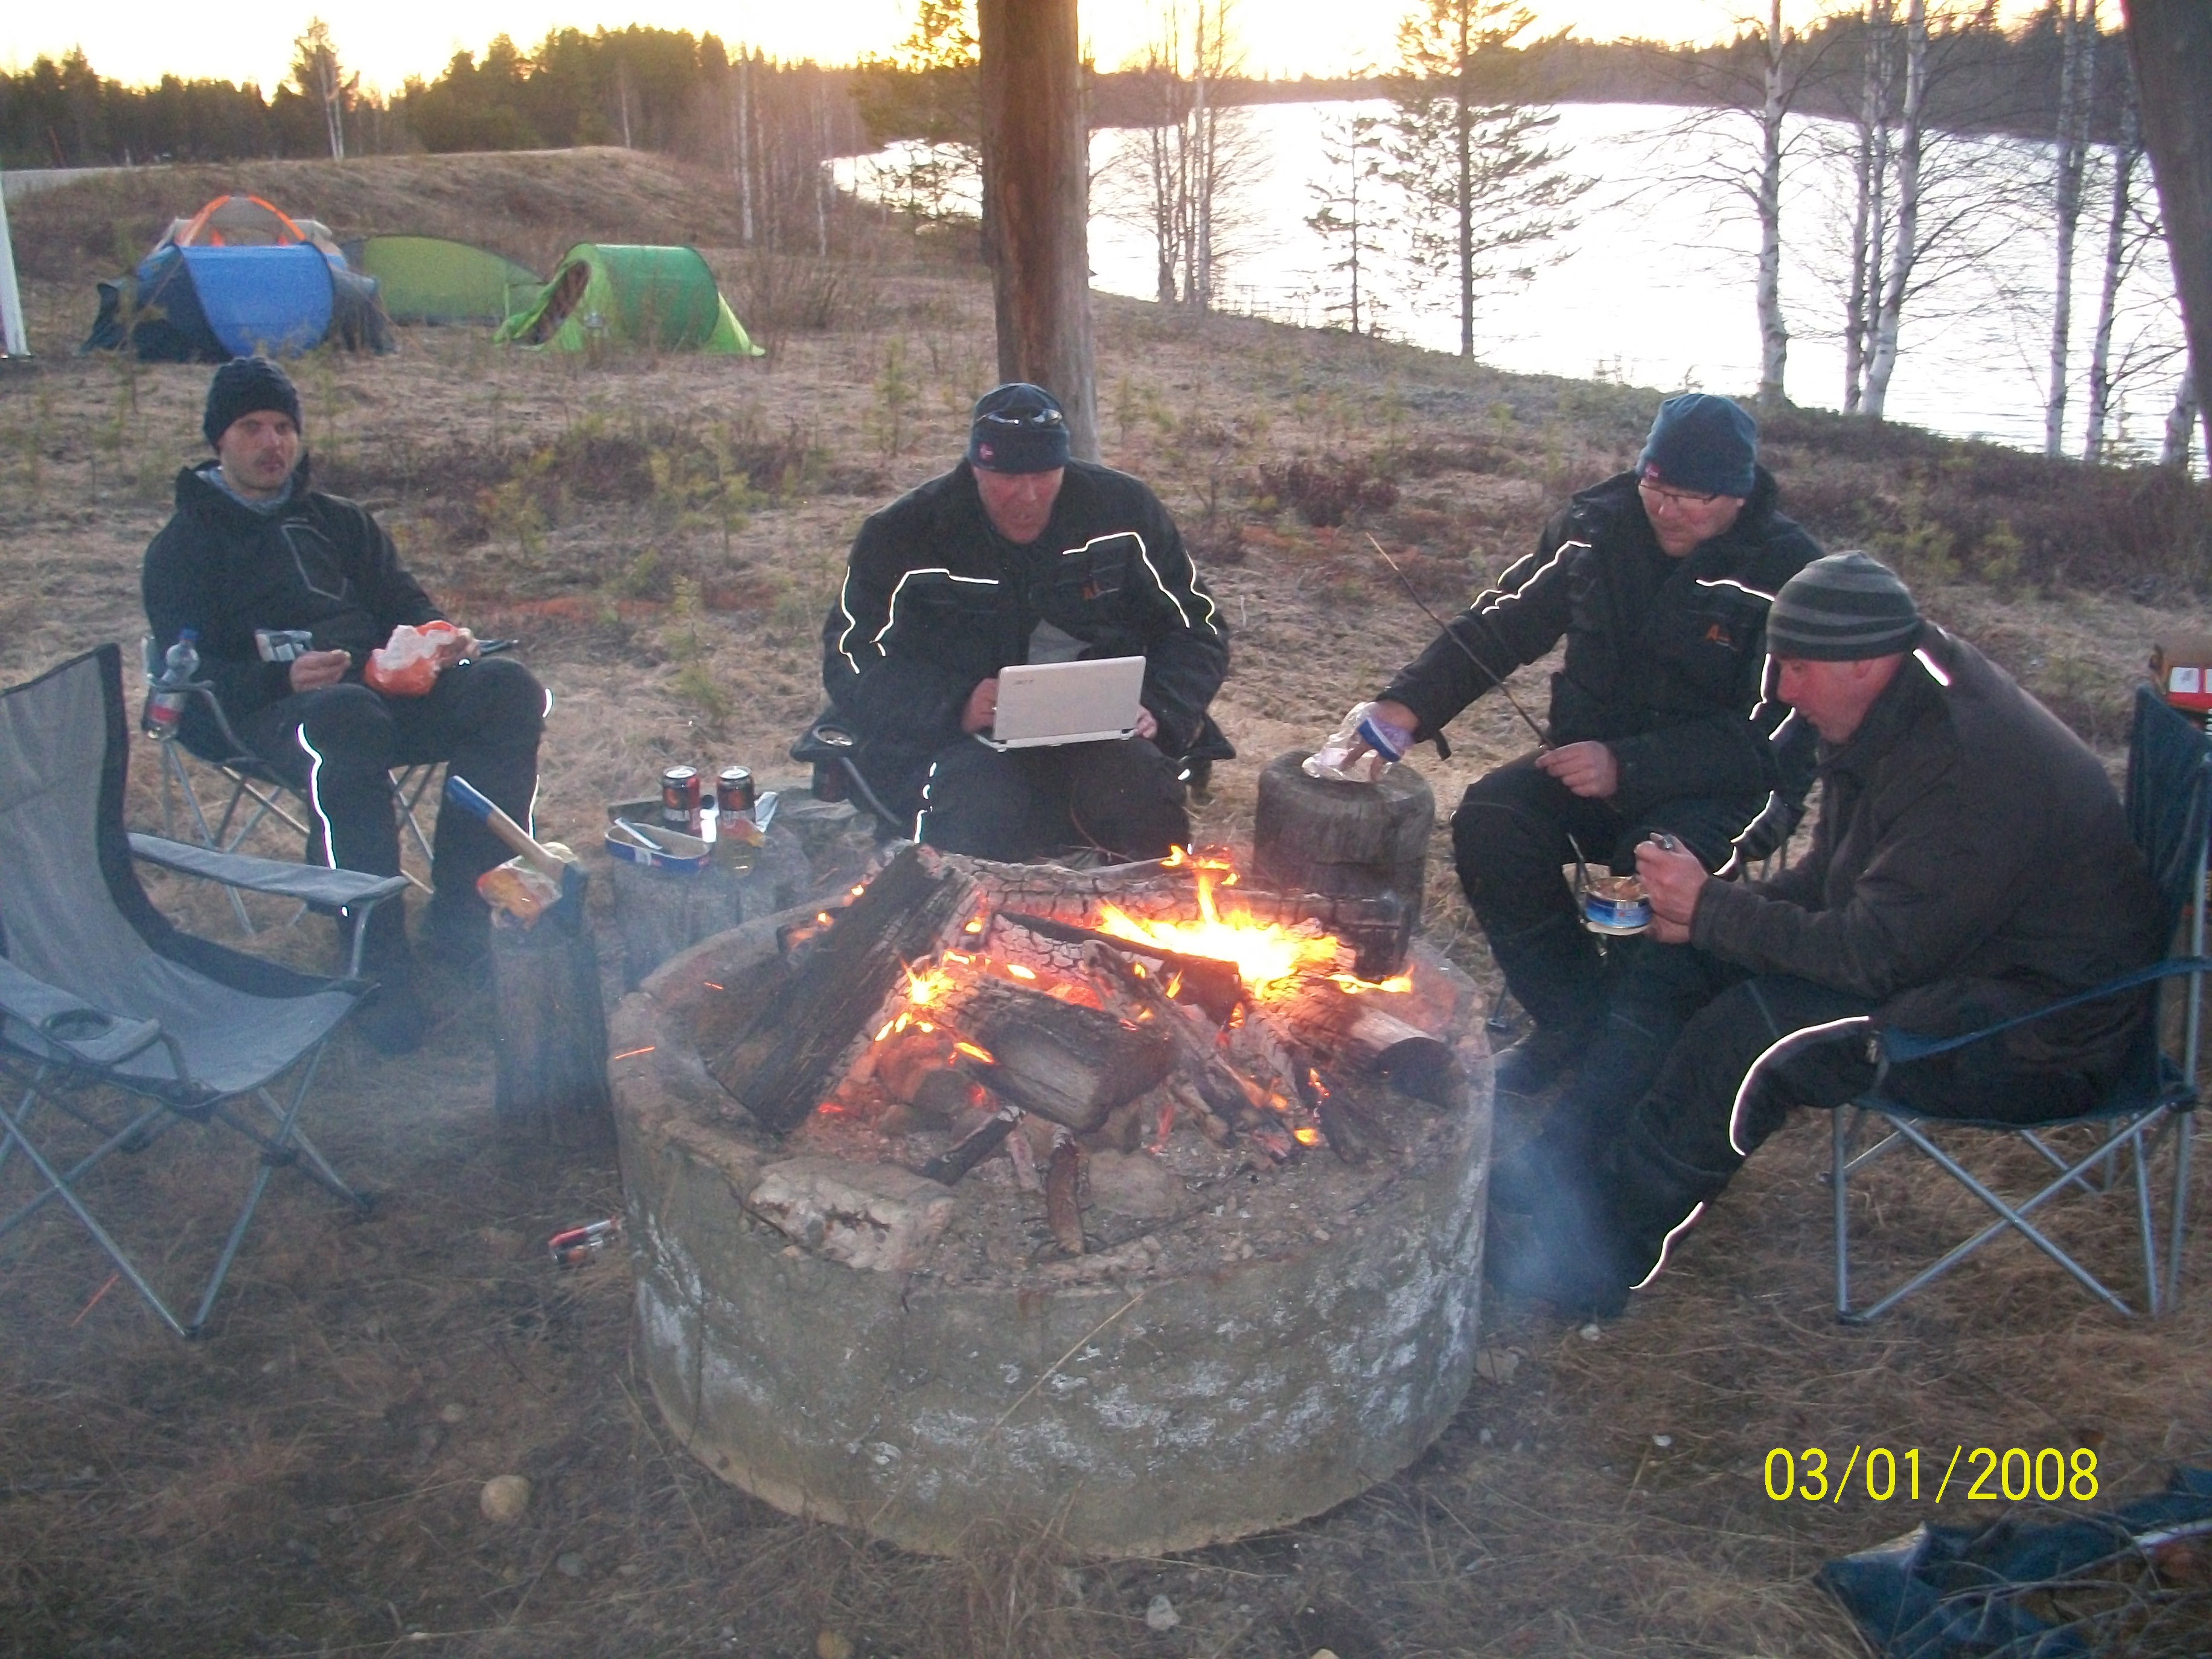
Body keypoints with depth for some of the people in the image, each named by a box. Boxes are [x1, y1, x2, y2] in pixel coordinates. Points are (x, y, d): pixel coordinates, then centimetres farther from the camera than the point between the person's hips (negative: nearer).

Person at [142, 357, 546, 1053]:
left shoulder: (339, 520, 28)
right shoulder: (183, 546, 13)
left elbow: (405, 603, 24)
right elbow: (192, 671, -1)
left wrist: (442, 639, -3)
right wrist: (283, 677, -22)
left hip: (384, 683, 5)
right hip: (268, 708, -5)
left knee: (506, 688, -24)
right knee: (349, 724, -42)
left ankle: (458, 910, -22)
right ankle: (379, 963, -38)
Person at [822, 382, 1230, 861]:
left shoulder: (1124, 510, 5)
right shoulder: (905, 535, -1)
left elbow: (1199, 630, 10)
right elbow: (850, 662, -4)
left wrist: (1159, 709, -11)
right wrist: (955, 705, -21)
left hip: (1098, 729, 2)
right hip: (951, 740, -1)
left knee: (1134, 789, -31)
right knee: (982, 811, -34)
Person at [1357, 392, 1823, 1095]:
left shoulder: (1787, 572, -15)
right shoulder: (1596, 524, -3)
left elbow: (1768, 736, -19)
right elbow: (1501, 622, 0)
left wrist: (1627, 767, -31)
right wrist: (1408, 704, -16)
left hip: (1730, 782, -4)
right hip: (1593, 755, 5)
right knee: (1489, 821, -22)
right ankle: (1572, 1017, -4)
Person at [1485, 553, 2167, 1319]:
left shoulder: (1967, 767, -29)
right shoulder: (1896, 718, 2)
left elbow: (1874, 956, -29)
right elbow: (1830, 877, 11)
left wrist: (1714, 910, -18)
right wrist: (1717, 912, -6)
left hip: (2044, 1042, -10)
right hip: (1943, 957, 10)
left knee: (1750, 1030, -28)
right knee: (1674, 973, 0)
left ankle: (1593, 1255, -16)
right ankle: (1559, 1175, -2)